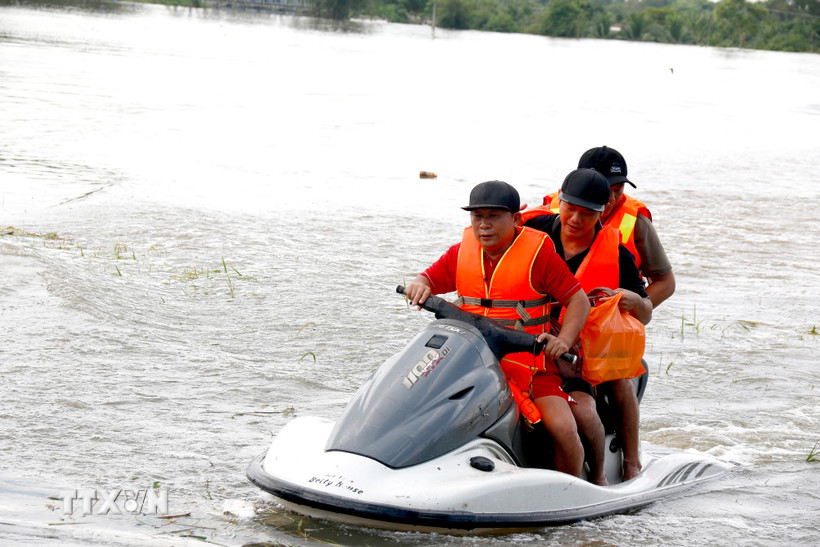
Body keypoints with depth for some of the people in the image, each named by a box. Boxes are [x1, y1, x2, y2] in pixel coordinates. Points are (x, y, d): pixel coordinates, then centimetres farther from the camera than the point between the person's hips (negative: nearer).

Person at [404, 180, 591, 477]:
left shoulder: (539, 252, -5)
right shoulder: (462, 251, 8)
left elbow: (578, 299, -4)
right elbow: (431, 278, 14)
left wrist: (564, 341, -20)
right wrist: (420, 286, -12)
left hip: (530, 363, -4)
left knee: (563, 429, -23)